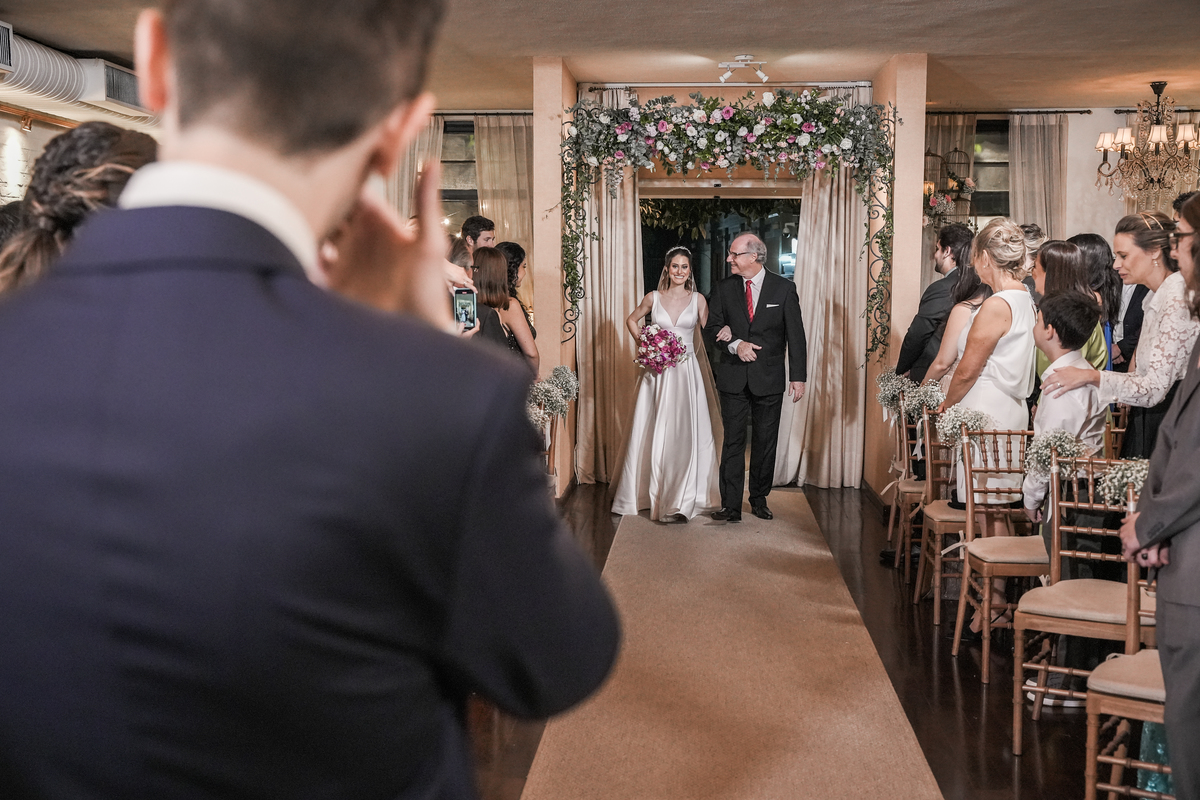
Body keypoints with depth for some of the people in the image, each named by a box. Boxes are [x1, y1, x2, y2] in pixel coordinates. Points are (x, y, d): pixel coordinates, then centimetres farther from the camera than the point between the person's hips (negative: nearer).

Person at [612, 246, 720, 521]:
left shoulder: (698, 299, 4)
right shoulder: (653, 298, 5)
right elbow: (631, 320, 19)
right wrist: (642, 343, 6)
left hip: (686, 373, -1)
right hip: (657, 372, 1)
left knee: (684, 432, -8)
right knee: (654, 433, 6)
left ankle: (680, 500, -4)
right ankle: (653, 494, 21)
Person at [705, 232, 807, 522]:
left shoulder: (784, 289, -1)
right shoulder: (723, 289, 4)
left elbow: (795, 335, -1)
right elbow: (712, 327, 4)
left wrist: (798, 376, -5)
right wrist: (735, 345, -16)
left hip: (769, 378, -1)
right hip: (733, 377, 1)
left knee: (766, 442, 8)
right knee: (733, 441, 0)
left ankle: (759, 499, 22)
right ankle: (731, 505, 3)